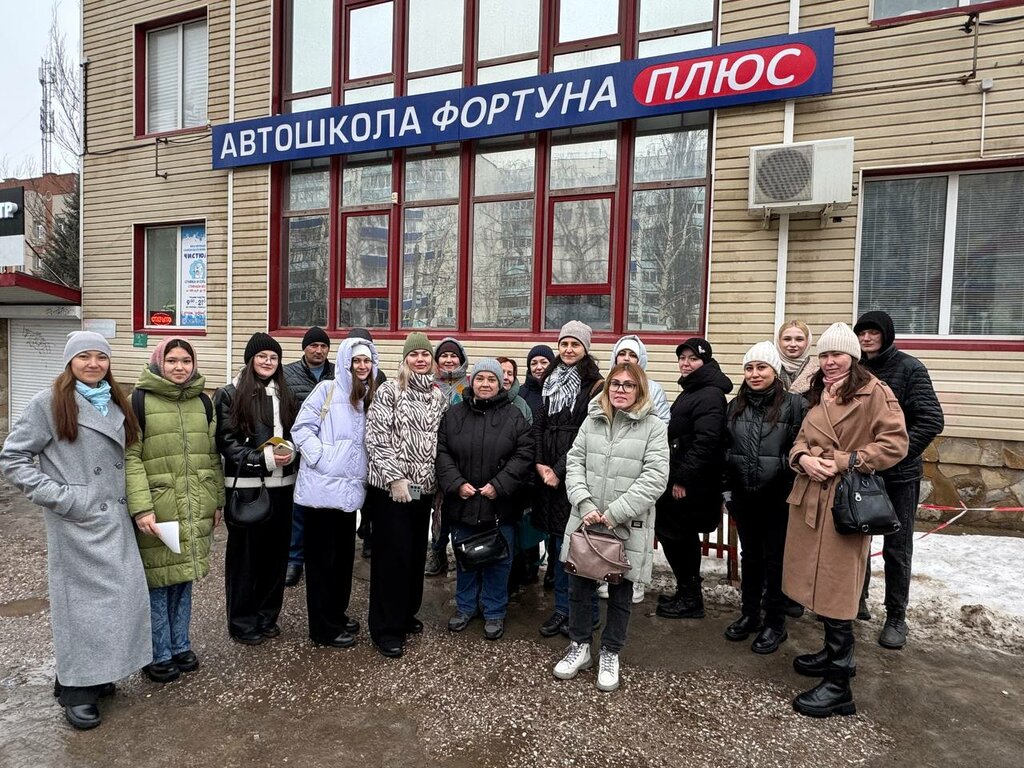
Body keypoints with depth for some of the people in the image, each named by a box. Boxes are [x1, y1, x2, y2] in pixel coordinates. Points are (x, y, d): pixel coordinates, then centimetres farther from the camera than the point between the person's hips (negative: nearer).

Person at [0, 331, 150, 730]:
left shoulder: (116, 404, 11)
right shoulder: (49, 403, -7)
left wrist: (128, 501, 10)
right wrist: (58, 496, -14)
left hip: (115, 518, 6)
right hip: (76, 522, -6)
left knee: (121, 594, 9)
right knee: (82, 597, 2)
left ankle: (96, 673, 28)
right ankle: (75, 688, 19)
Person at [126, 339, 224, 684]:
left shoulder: (203, 402, 10)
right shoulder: (140, 401, -5)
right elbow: (130, 457, -10)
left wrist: (218, 500, 13)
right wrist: (141, 507, -17)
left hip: (194, 510, 4)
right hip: (157, 509, -4)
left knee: (183, 578, 14)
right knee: (157, 580, 3)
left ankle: (180, 645, 29)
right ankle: (159, 654, 20)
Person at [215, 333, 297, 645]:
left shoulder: (284, 395, 12)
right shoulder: (230, 395, -4)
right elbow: (226, 442, -9)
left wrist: (290, 452, -5)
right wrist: (264, 458, -17)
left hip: (281, 485, 5)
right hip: (245, 486, -4)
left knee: (275, 551, 10)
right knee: (245, 554, 6)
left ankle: (267, 616, 26)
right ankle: (243, 622, 20)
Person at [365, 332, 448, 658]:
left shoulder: (438, 396, 10)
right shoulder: (389, 390, -6)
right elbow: (376, 438, -12)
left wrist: (439, 480, 9)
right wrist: (395, 477, -16)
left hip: (424, 488, 6)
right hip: (390, 487, -5)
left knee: (416, 552, 14)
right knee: (393, 554, -1)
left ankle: (406, 614, 32)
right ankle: (386, 628, 12)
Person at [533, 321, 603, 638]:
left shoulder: (593, 386, -6)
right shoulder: (551, 381, 12)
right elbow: (538, 425, 10)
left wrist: (559, 470, -13)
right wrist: (540, 464, -3)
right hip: (549, 474, 5)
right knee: (557, 540, 11)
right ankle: (562, 608, 24)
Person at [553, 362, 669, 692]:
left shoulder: (654, 427, -5)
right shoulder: (592, 420, 6)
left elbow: (654, 478, -13)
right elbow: (574, 462, 2)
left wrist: (614, 514, -17)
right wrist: (585, 505, -13)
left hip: (628, 526, -3)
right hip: (586, 521, 3)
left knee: (621, 592, 11)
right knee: (579, 585, 12)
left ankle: (610, 653, 31)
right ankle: (580, 646, 33)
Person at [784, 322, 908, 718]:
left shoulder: (873, 392, -7)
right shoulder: (818, 394, 16)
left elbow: (895, 443, -12)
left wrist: (844, 462, -17)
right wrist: (803, 458, -5)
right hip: (810, 496, 7)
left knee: (834, 588, -3)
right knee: (819, 581, 17)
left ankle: (838, 687, 8)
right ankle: (835, 653, 36)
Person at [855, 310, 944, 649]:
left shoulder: (908, 367, -9)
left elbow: (931, 420, -13)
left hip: (898, 474, -3)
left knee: (896, 548, 8)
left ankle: (896, 618, 22)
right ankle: (857, 600, 34)